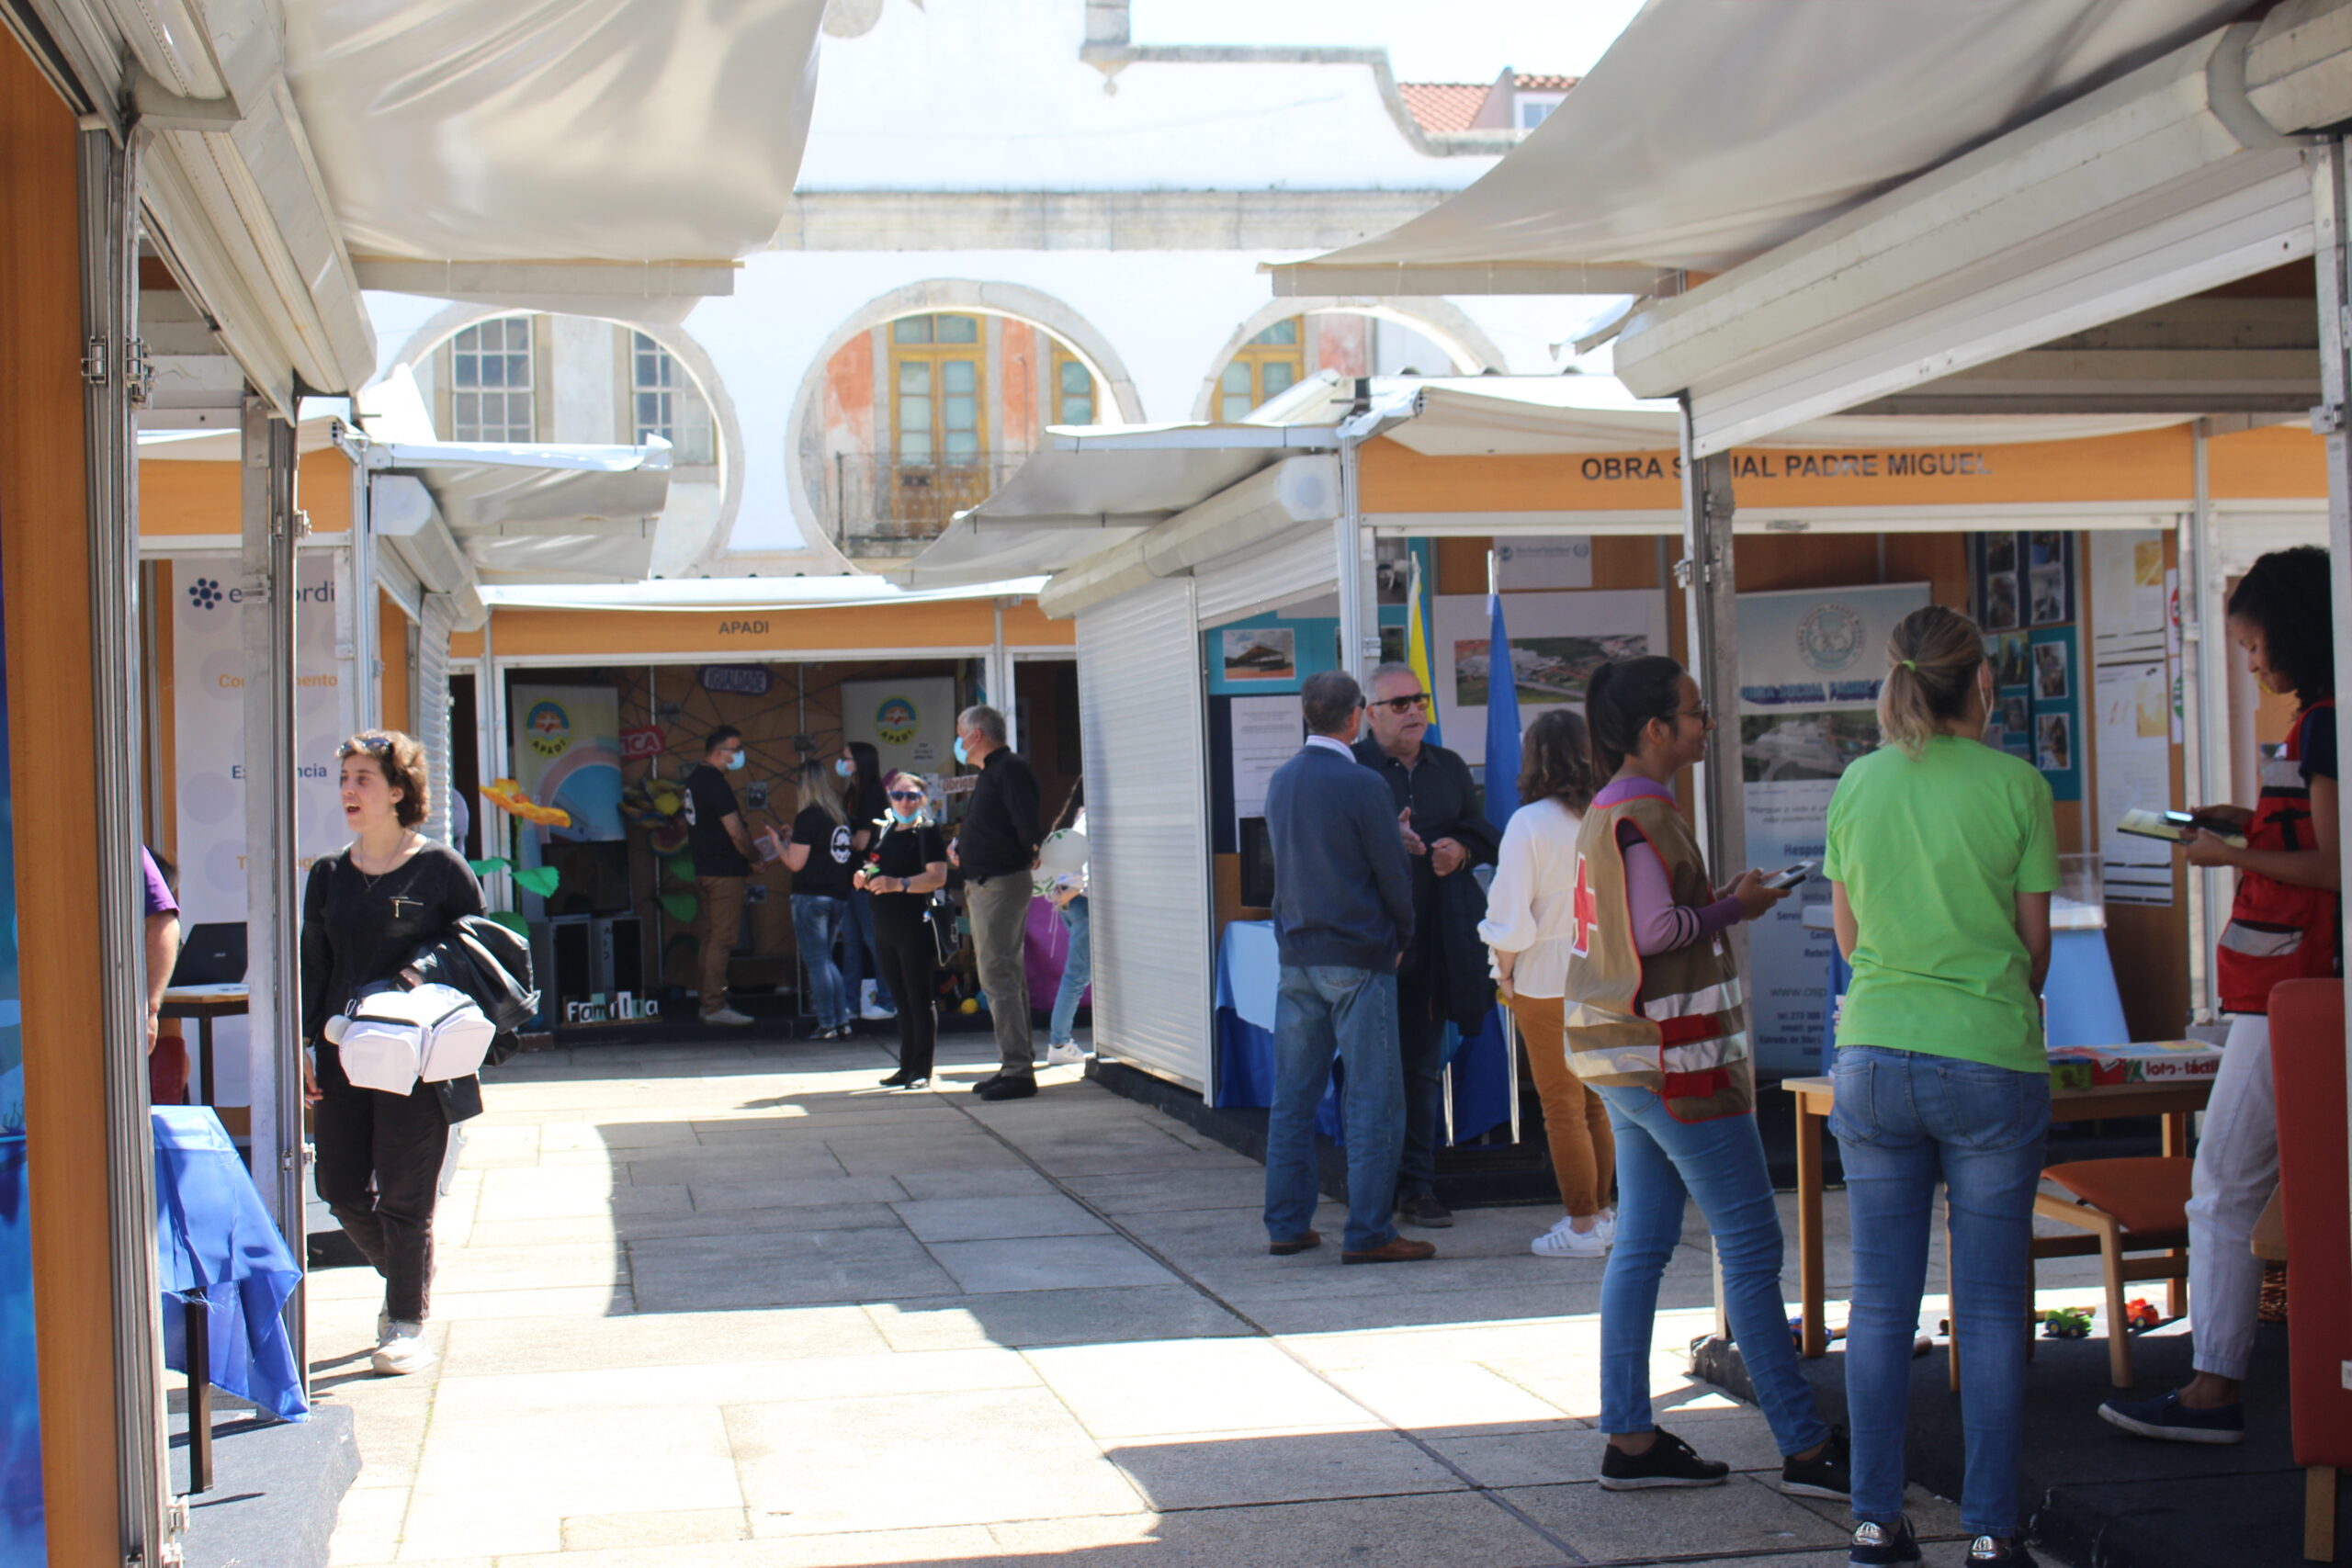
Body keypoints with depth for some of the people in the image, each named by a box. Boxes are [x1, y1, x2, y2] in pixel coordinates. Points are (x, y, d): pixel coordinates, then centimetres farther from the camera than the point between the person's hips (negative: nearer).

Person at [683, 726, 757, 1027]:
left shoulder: (696, 779, 13)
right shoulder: (715, 784, -18)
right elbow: (735, 833, -19)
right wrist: (753, 860, -3)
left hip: (704, 870, 10)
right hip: (724, 874, -10)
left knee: (709, 940, 14)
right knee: (721, 941, -8)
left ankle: (709, 1003, 19)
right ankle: (715, 1006, -7)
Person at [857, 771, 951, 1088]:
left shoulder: (927, 831, -6)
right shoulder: (884, 830, 16)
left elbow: (938, 877, -17)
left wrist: (899, 884, -27)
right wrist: (865, 876, 8)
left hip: (917, 925, -8)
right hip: (885, 925, 8)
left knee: (920, 999, -5)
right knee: (901, 999, 12)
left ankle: (921, 1071, -2)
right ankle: (906, 1068, 17)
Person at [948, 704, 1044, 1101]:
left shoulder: (1010, 771, -15)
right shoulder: (991, 773, 18)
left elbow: (1028, 828, -24)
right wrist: (961, 849, 10)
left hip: (1001, 885, -11)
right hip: (983, 885, 11)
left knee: (999, 976, -12)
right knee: (1004, 976, 14)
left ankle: (1019, 1072, -12)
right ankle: (1016, 1066, 20)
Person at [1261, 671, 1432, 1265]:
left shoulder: (1281, 782, 7)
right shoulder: (1361, 785, -13)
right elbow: (1394, 876, -9)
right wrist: (1401, 938, 7)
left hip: (1296, 955, 7)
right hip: (1358, 959, -7)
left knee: (1293, 1097, 11)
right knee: (1372, 1100, -2)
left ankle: (1286, 1225, 15)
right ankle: (1367, 1232, -2)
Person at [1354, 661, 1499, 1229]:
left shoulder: (1449, 768, 15)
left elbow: (1485, 836, 18)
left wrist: (1459, 850, -4)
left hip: (1437, 942, 5)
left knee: (1426, 1065, 8)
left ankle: (1419, 1185, 14)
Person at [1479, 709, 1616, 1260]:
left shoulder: (1530, 823, -13)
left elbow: (1511, 916, -13)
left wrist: (1506, 971, 2)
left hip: (1548, 982, -4)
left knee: (1563, 1104, 4)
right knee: (1596, 1100, 17)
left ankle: (1582, 1225, 9)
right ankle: (1600, 1212, 25)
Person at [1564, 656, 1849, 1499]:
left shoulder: (1606, 811, 15)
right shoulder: (1645, 812, -15)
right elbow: (1657, 927, -23)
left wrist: (1722, 903, 12)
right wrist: (1734, 905, -9)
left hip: (1625, 1054, 10)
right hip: (1672, 1056, -10)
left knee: (1642, 1243, 10)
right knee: (1751, 1246, -5)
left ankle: (1630, 1439, 12)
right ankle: (1805, 1447, -1)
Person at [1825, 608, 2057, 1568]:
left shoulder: (1858, 785, 3)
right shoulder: (2016, 786, -5)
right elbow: (2035, 942, 2)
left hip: (1874, 1057, 3)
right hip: (1991, 1060, -3)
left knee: (1881, 1301, 8)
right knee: (1990, 1307, 4)